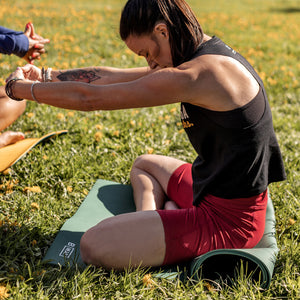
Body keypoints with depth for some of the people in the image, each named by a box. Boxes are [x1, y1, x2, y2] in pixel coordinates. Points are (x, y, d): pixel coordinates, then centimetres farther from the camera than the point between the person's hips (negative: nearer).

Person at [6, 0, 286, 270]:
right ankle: (148, 232, 8)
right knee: (143, 164, 32)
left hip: (227, 219, -10)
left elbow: (89, 98, -18)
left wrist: (20, 87, -3)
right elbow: (113, 77, 11)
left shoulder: (198, 74, -25)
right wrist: (46, 76, 15)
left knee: (94, 245, -20)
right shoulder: (210, 54, 6)